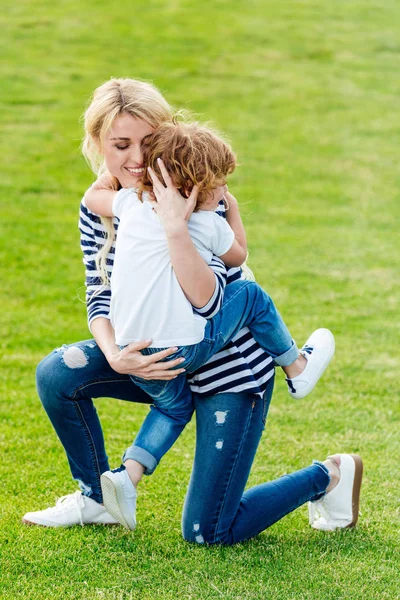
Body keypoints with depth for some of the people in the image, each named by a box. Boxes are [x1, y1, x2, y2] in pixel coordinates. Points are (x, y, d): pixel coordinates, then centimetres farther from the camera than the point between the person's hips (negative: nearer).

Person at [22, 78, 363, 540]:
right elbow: (100, 298, -3)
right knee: (57, 374, -15)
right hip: (166, 361, 6)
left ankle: (328, 476, 18)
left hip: (232, 369, -6)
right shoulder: (97, 210, -5)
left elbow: (206, 300, -36)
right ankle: (96, 498, 8)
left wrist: (174, 226, -48)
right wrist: (115, 356, -23)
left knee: (205, 533, -5)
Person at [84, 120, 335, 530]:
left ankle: (127, 475, 13)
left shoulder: (132, 204, 6)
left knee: (175, 404, 30)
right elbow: (239, 255, 15)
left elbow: (91, 198, 26)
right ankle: (297, 366, 32)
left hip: (133, 352, 6)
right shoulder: (208, 225, -6)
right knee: (250, 295, 14)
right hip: (180, 347, -6)